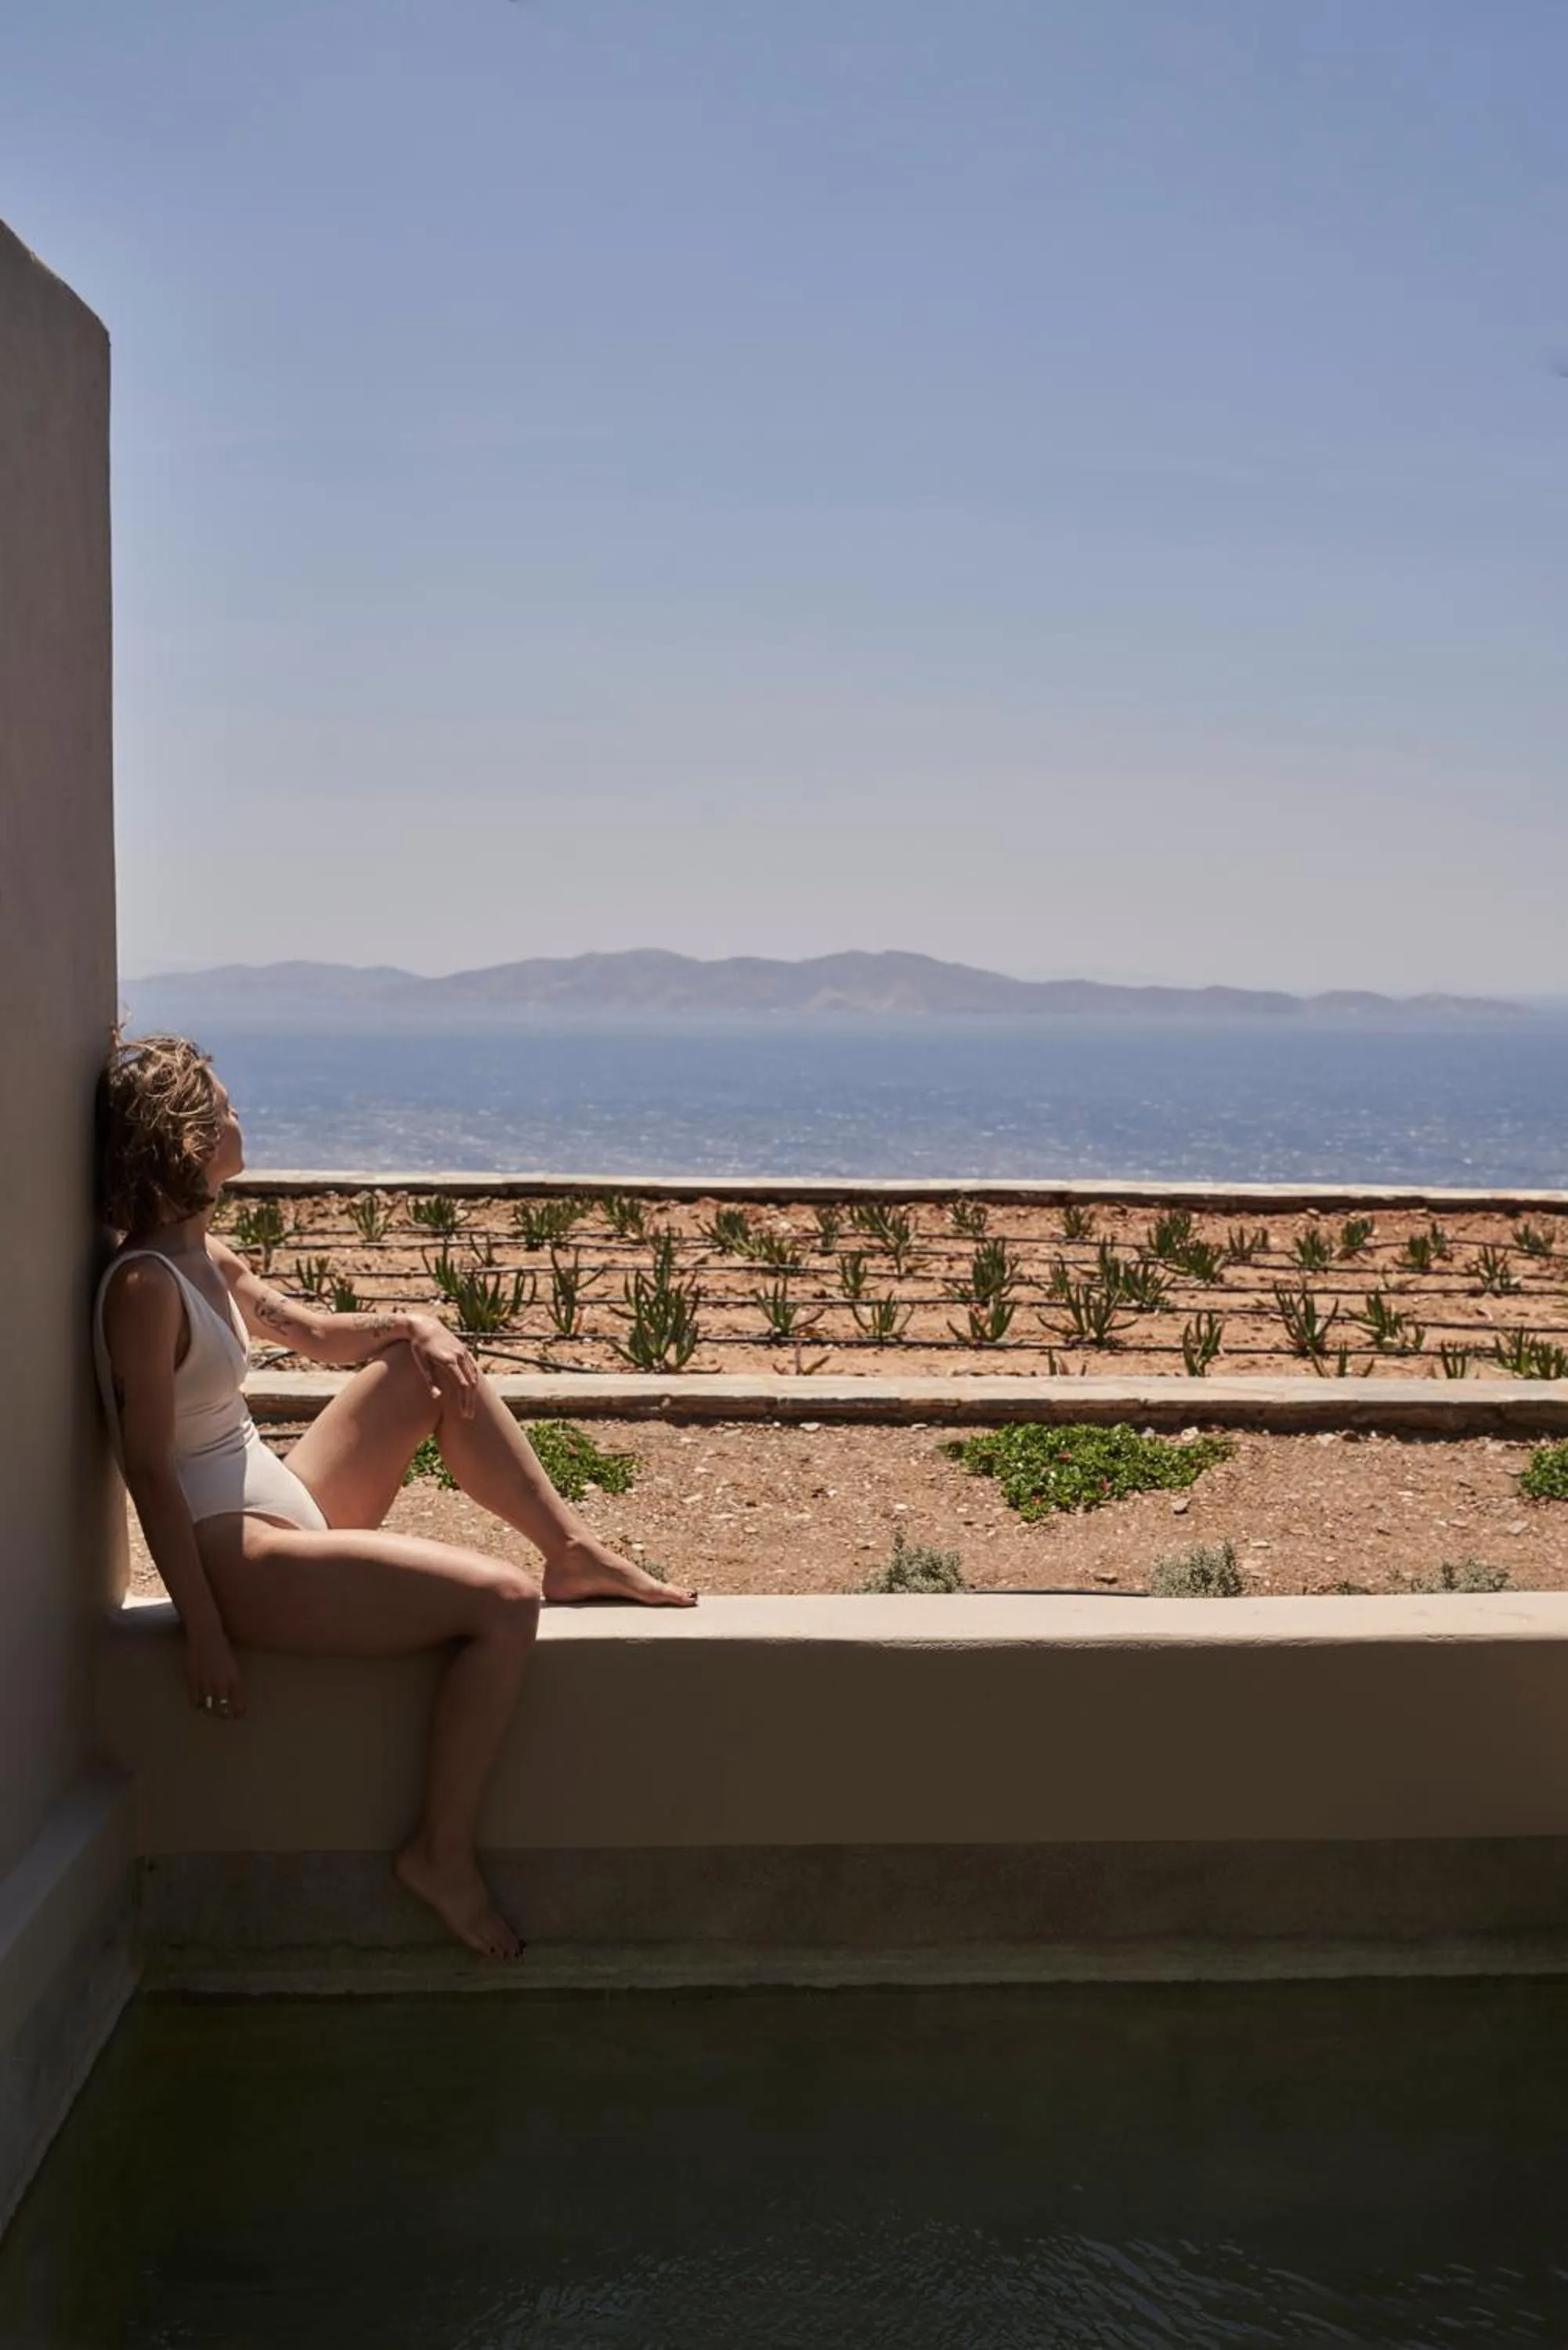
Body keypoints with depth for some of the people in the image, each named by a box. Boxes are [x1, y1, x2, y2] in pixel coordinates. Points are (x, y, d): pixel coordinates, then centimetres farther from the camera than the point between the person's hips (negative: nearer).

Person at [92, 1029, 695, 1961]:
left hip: (283, 1507, 10)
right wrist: (205, 1632, -22)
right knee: (503, 1602, -19)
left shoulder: (206, 1258, 10)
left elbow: (317, 1333, 22)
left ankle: (577, 1553, 13)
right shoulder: (144, 1286, -19)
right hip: (242, 1559, -10)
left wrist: (409, 1324, 1)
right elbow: (150, 1470, -21)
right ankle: (444, 1854, -7)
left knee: (434, 1368, 13)